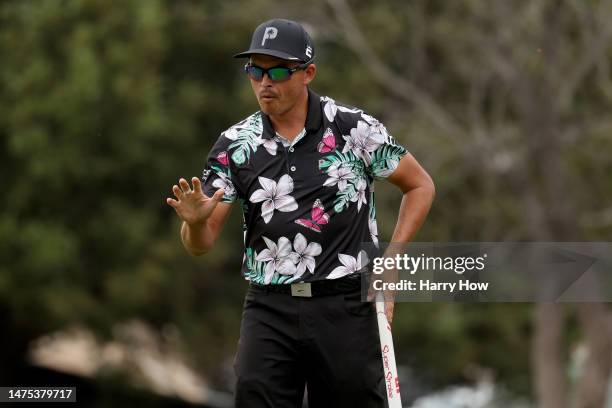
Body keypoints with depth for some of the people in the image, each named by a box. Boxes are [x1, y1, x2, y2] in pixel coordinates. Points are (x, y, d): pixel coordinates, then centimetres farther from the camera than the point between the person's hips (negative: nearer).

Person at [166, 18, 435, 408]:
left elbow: (420, 185, 8)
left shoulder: (355, 128, -4)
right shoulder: (234, 145, 2)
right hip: (269, 309, 2)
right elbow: (201, 244, 2)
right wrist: (196, 222, -22)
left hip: (345, 307, -2)